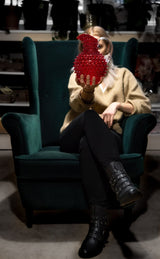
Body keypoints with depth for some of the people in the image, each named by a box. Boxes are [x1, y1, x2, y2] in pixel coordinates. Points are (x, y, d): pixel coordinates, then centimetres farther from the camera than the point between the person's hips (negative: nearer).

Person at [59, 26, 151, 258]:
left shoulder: (123, 75, 25)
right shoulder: (78, 75, 23)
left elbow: (145, 105, 14)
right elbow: (77, 104, -1)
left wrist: (118, 104, -5)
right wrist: (87, 90, -26)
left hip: (108, 136, 0)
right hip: (74, 135, 1)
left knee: (87, 143, -38)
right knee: (90, 117, -36)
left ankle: (99, 221, -48)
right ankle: (119, 179, -55)